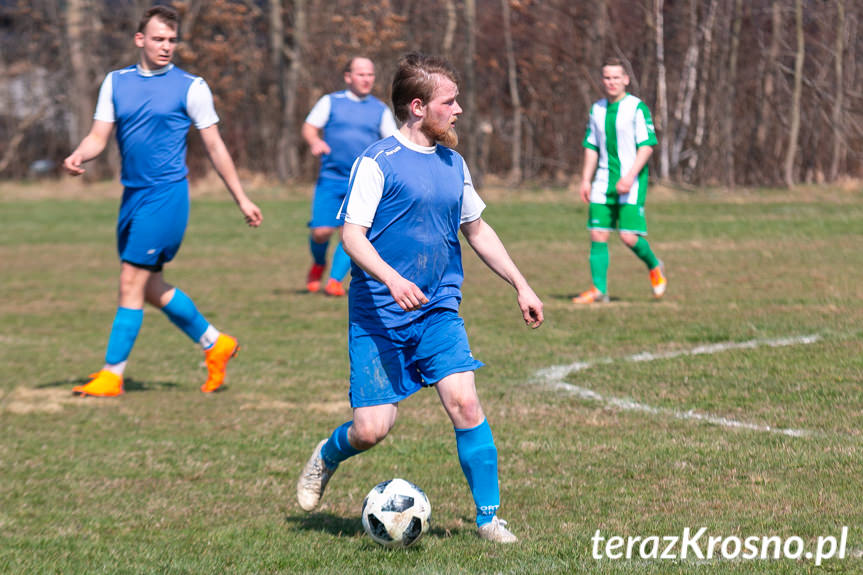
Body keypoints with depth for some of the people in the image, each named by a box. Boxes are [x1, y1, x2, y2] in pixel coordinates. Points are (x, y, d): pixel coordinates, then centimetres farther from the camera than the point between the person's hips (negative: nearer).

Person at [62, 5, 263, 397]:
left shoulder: (190, 87, -3)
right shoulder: (116, 82, 10)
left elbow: (215, 147, 2)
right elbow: (99, 136, 8)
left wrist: (242, 199, 4)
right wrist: (77, 157, -15)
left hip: (167, 193, -6)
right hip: (133, 194, 6)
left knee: (132, 282, -9)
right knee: (150, 288, 11)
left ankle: (112, 375, -2)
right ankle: (214, 344, 29)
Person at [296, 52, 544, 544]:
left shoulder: (454, 164, 10)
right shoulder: (378, 162, -10)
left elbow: (477, 230, 22)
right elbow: (353, 233, -14)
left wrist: (521, 285, 19)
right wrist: (391, 278, -29)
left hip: (439, 310, 5)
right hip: (378, 317, -5)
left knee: (465, 402, -14)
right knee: (372, 429, -7)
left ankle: (489, 517, -4)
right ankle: (326, 457, 29)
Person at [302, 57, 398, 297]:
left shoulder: (380, 110, 11)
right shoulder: (330, 102, 7)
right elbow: (309, 127, 5)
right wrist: (315, 141, -17)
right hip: (331, 178, -1)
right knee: (321, 231, -8)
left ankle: (335, 280, -5)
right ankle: (319, 264, 24)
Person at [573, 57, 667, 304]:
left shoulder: (637, 108, -6)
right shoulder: (597, 110, 12)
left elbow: (647, 145, -10)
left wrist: (630, 177, -19)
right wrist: (585, 180, 10)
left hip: (632, 182, -5)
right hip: (603, 181, 5)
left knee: (629, 236, -12)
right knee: (598, 234, -3)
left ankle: (654, 267, 17)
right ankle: (599, 290, 1)